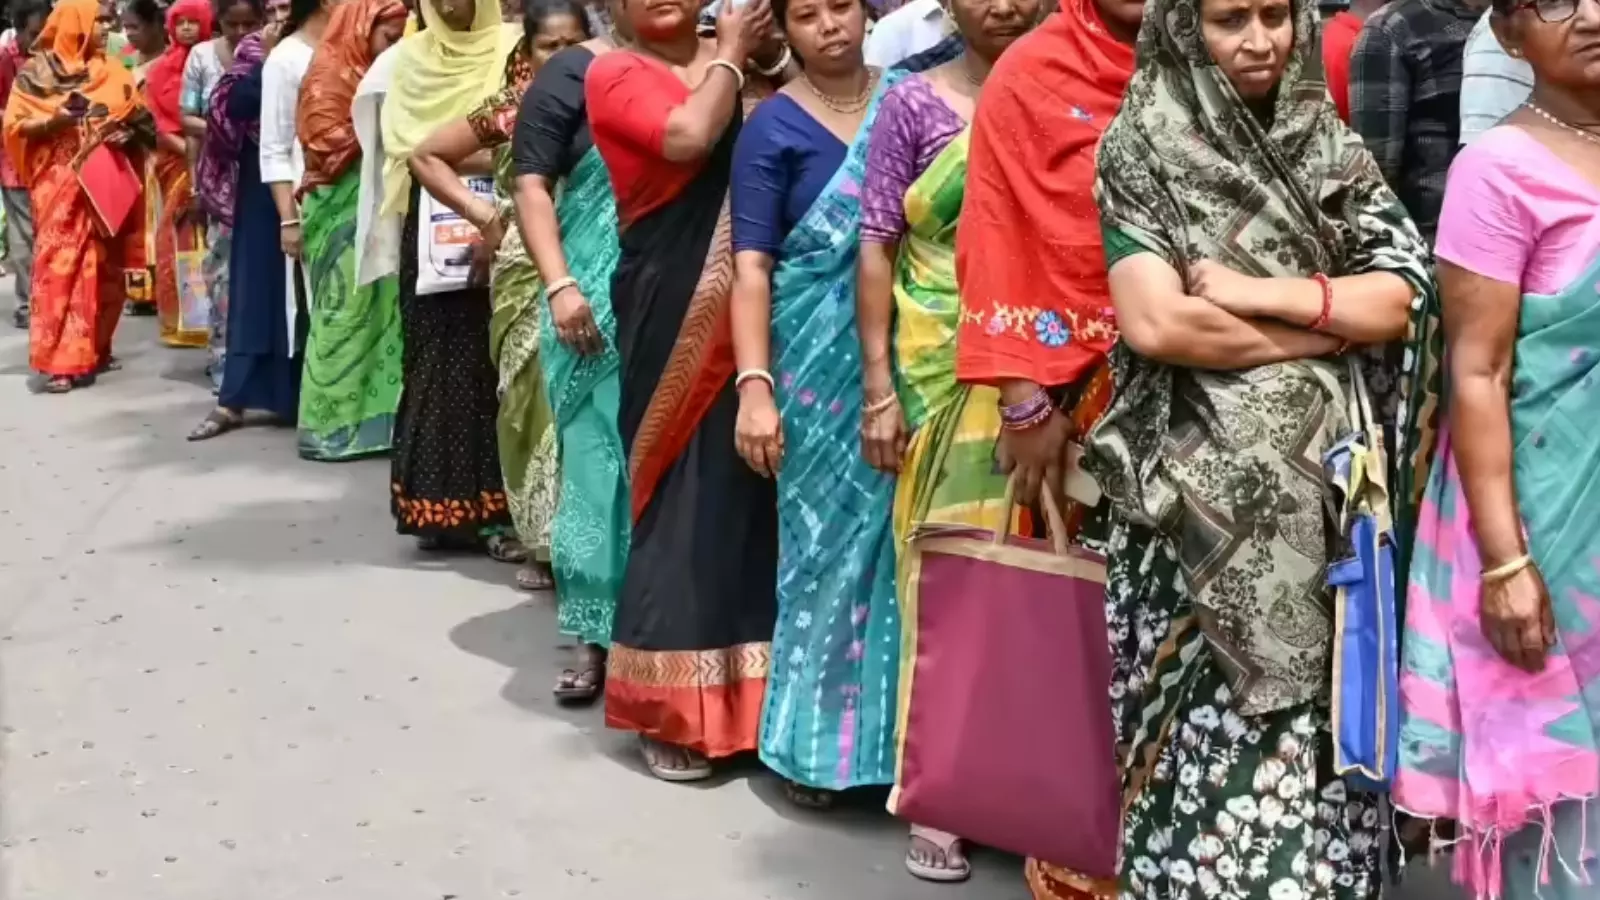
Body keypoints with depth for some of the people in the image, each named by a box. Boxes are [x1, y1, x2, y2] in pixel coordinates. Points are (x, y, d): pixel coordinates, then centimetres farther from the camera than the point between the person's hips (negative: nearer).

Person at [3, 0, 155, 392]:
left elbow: (142, 120, 11)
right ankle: (58, 359, -7)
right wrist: (57, 119, -18)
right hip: (60, 184, -4)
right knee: (59, 264, -8)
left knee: (101, 267, 7)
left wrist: (126, 133, -9)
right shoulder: (36, 72, -1)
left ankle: (92, 349, 20)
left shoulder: (110, 72, 9)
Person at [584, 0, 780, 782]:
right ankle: (667, 704, 9)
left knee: (744, 485, 5)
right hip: (671, 305, -4)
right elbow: (688, 137, -17)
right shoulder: (614, 74, 2)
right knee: (686, 492, -2)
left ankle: (741, 687, 19)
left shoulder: (742, 66, 16)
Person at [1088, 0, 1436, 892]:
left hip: (1325, 488, 4)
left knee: (1320, 717, 7)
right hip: (1206, 497, -4)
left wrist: (1259, 293, -12)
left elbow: (1399, 298, 1)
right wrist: (1326, 329, -7)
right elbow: (1156, 324, -16)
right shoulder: (1143, 150, -3)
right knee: (1218, 723, -1)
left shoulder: (1331, 148, 10)